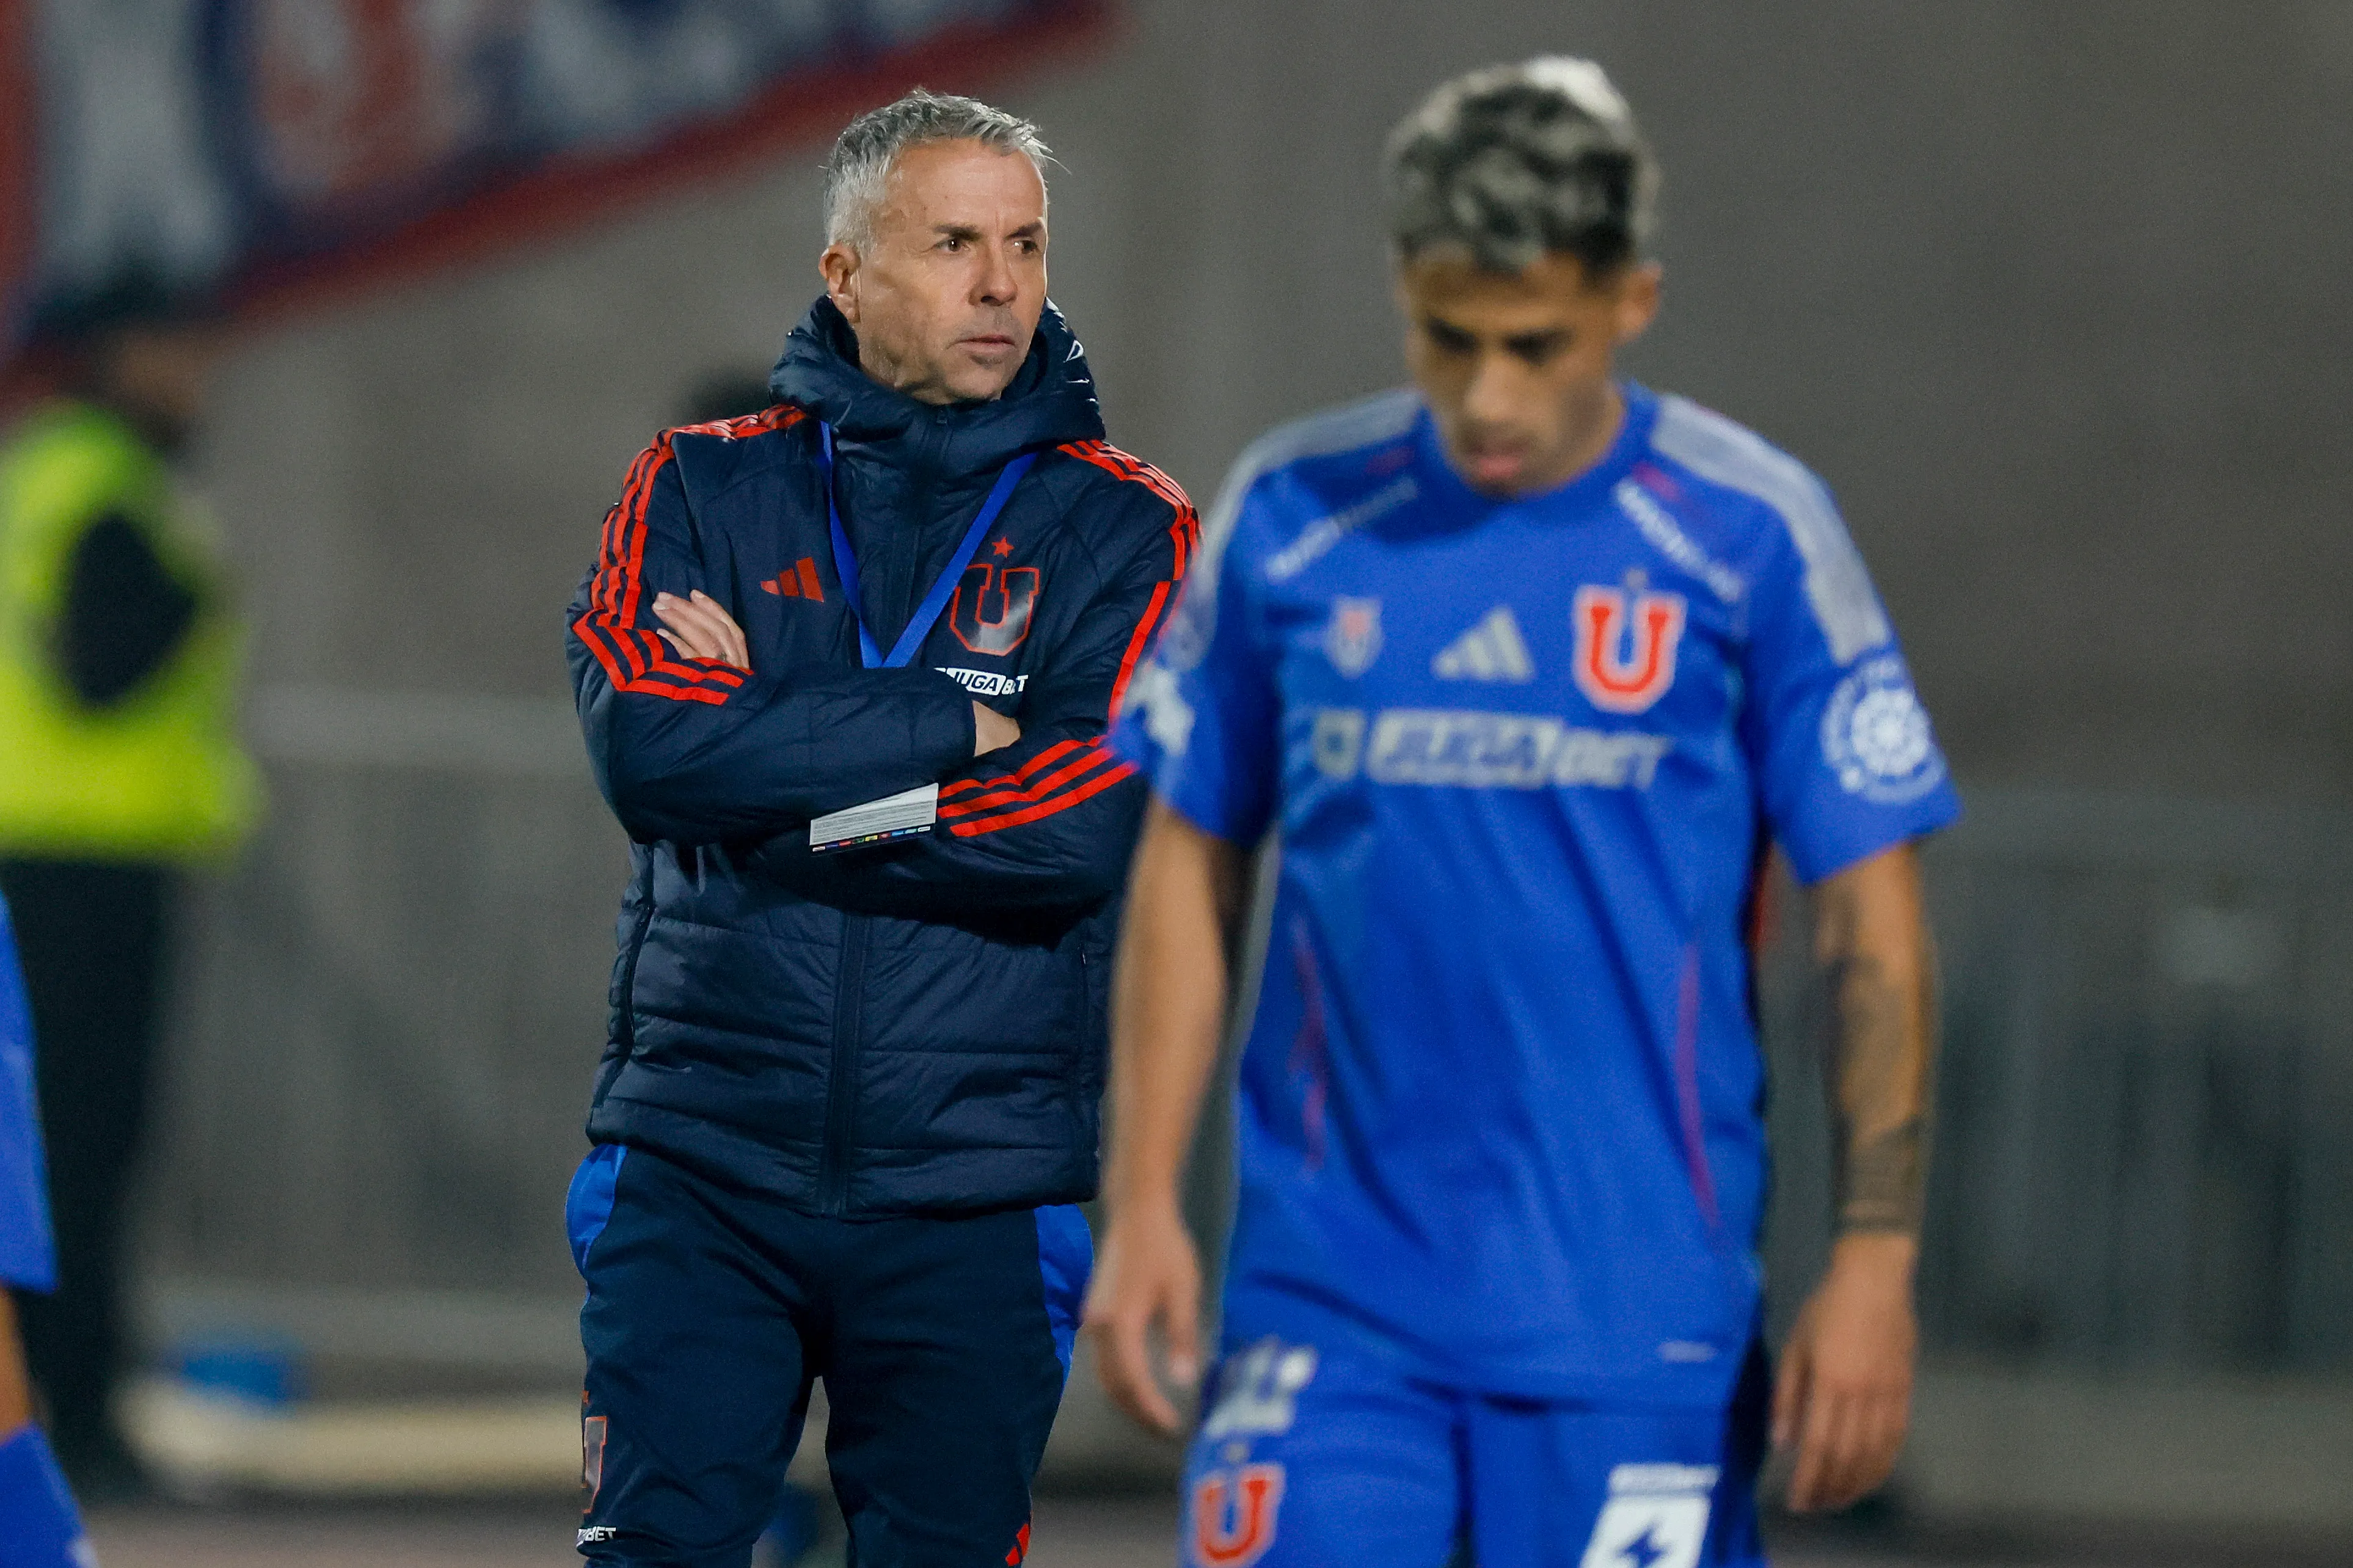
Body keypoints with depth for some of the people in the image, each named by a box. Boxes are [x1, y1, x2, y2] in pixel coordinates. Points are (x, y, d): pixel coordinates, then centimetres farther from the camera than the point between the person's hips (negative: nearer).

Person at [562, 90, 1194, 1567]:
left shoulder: (1122, 530, 3)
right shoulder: (705, 489, 6)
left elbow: (1083, 829, -12)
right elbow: (648, 746, -12)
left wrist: (779, 768, -10)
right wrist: (957, 725, -12)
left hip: (977, 1189, 0)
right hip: (703, 1165, 0)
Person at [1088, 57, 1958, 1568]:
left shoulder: (1752, 533, -2)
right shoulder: (1293, 513, 5)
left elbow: (1871, 917, -1)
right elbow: (1189, 862, 12)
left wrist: (1874, 1258, -7)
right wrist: (1142, 1201, 5)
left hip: (1633, 1315, -2)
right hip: (1326, 1293, 2)